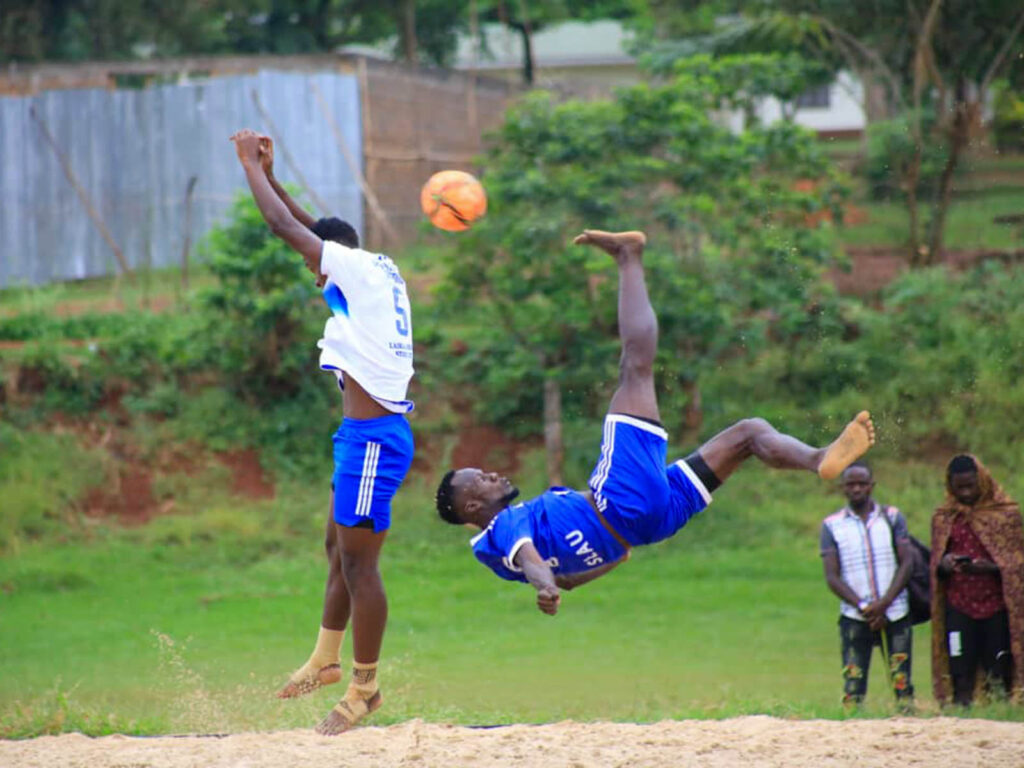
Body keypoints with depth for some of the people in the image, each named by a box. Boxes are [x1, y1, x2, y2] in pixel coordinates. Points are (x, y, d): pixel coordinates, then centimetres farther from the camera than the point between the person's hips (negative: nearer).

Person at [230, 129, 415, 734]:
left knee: (358, 560, -5)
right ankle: (327, 659, 31)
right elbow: (314, 229, 27)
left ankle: (365, 686, 1)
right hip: (368, 435, 10)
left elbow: (285, 225, -6)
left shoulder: (357, 269, -10)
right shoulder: (377, 272, 15)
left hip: (372, 435, -10)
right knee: (340, 550, 19)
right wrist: (270, 175, 26)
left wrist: (252, 166, 6)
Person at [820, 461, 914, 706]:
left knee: (902, 684, -5)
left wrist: (884, 603, -12)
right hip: (854, 618, -1)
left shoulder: (892, 517, 9)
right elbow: (832, 577, 1)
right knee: (853, 687, -9)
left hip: (895, 614, 1)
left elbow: (907, 562, 2)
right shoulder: (832, 525, 6)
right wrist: (863, 607, -12)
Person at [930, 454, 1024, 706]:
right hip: (958, 607, 2)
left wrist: (991, 567, -18)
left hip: (997, 607, -2)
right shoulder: (943, 517, 11)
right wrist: (944, 565, -11)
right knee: (961, 679, -5)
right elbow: (935, 565, 14)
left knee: (999, 681, -4)